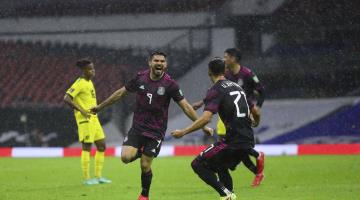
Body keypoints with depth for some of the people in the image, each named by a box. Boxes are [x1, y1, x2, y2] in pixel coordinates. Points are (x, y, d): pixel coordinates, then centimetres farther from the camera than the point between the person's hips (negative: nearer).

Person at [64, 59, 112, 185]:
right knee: (87, 147, -6)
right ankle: (86, 178, 0)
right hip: (85, 119, -9)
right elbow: (66, 99, -21)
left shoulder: (89, 82, 15)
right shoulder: (80, 83, -13)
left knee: (102, 146, 9)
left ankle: (98, 176, 16)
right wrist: (81, 110, -23)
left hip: (93, 118, 9)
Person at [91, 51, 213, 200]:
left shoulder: (169, 84, -11)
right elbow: (121, 93, 10)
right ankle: (139, 152, 19)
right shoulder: (140, 78, -3)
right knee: (126, 157, -17)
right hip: (137, 127, 2)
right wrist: (100, 107, 16)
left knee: (145, 166, -2)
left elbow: (186, 106, -8)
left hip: (156, 131, -2)